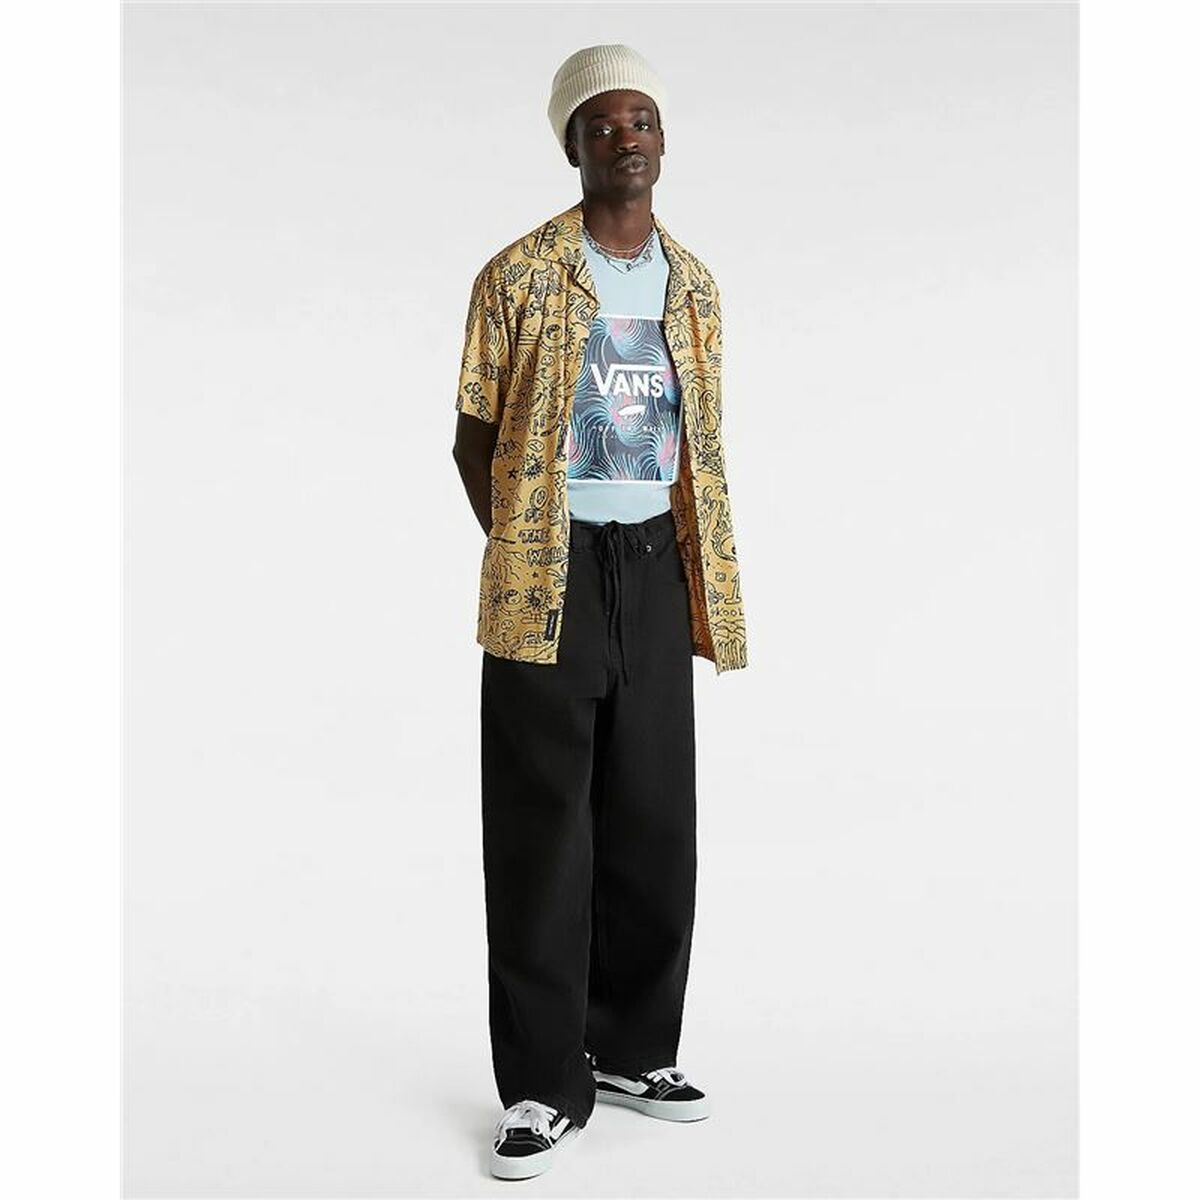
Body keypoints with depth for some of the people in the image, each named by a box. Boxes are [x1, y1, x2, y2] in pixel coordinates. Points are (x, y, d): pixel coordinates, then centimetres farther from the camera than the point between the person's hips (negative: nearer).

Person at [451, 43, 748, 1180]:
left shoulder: (693, 285, 11)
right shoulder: (519, 275, -2)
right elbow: (475, 437, 0)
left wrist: (695, 566, 8)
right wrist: (519, 552, -5)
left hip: (658, 566, 5)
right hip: (551, 574, -4)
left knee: (654, 819, 10)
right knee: (545, 830, -1)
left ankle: (632, 1047, 26)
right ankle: (543, 1086, 10)